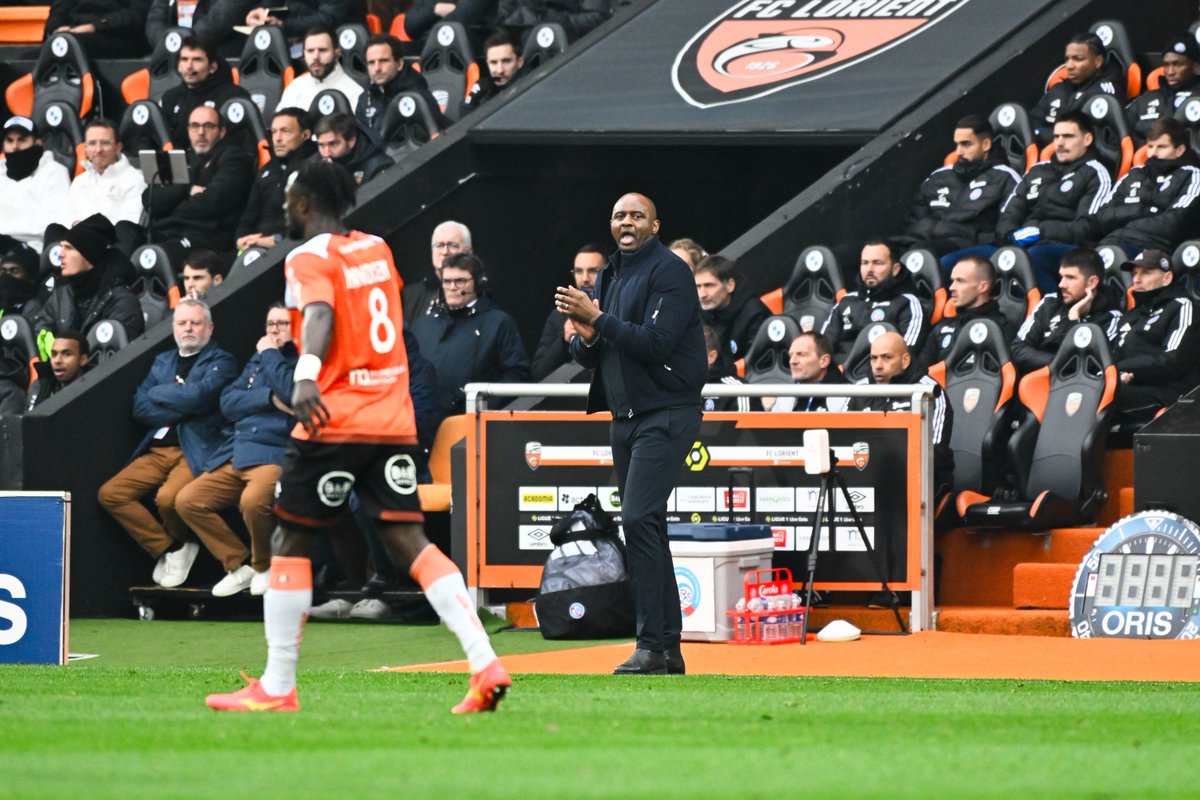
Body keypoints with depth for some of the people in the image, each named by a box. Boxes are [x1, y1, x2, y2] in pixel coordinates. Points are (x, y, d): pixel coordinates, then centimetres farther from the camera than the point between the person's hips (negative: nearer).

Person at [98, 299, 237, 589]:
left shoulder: (220, 361, 3)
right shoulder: (163, 362, 21)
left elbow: (198, 396, -15)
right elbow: (140, 409, 8)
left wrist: (158, 393, 1)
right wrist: (180, 409, -7)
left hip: (196, 452, -6)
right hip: (158, 451, 6)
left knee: (168, 497, -32)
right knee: (110, 494, -11)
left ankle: (179, 543, 3)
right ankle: (169, 550, -2)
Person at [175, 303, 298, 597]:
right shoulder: (258, 360, 22)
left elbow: (292, 391, -19)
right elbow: (228, 403, 11)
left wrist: (270, 354, -4)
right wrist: (269, 399, -6)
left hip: (275, 455, -8)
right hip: (238, 456, 8)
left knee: (253, 501, -36)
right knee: (187, 501, -5)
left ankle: (265, 566, -8)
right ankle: (239, 565, 4)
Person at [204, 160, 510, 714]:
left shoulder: (310, 258, -5)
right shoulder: (376, 249, 17)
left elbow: (319, 314, -26)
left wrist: (307, 373, -44)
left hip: (334, 420, -6)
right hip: (395, 419, 6)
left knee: (289, 541, 4)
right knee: (408, 542, 1)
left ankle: (277, 687, 3)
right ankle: (485, 663, -15)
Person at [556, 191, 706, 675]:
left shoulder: (670, 272, -9)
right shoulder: (609, 276, 17)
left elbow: (656, 342, -20)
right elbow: (586, 357, 16)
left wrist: (597, 318, -20)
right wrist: (584, 337, -6)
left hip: (666, 414, -9)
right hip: (625, 417, 9)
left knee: (639, 518, -19)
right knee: (646, 526, 9)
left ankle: (652, 646, -20)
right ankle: (668, 646, 13)